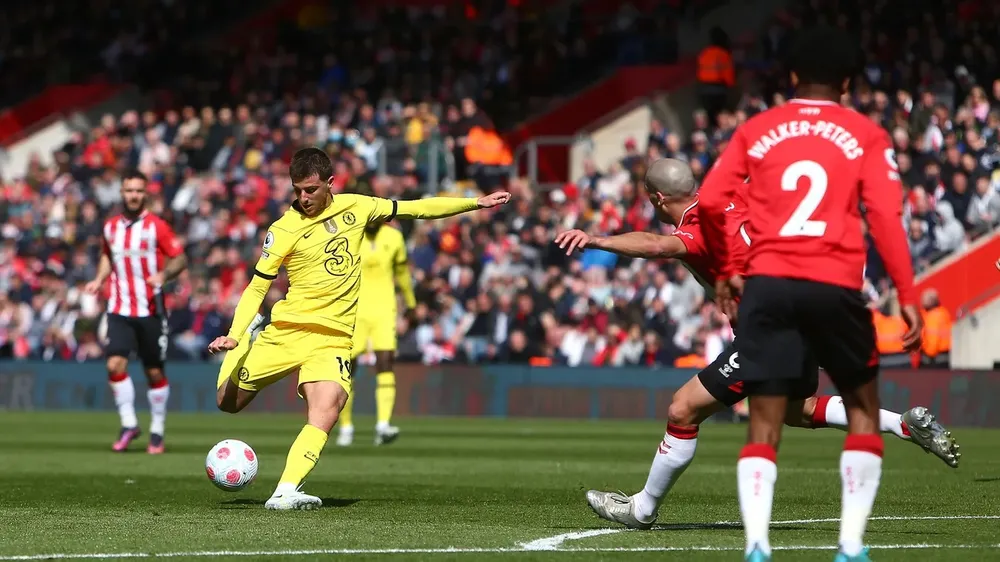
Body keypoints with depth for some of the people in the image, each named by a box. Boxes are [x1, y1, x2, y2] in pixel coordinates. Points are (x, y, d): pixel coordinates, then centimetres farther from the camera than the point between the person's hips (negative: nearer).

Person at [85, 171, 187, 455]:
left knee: (154, 372, 4)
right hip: (119, 310, 3)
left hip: (150, 311, -3)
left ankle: (157, 431, 18)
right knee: (115, 364, -14)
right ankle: (128, 424, -1)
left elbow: (180, 259, -4)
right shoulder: (110, 227, 7)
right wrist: (99, 280, 7)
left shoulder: (156, 226, -6)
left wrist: (163, 275, -23)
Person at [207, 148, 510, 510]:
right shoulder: (284, 230, -5)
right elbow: (257, 287, -3)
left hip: (333, 340, 1)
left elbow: (414, 208, 15)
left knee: (324, 415, -24)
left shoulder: (355, 208, 5)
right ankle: (248, 338, 38)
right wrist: (234, 335, -17)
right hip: (286, 331, -1)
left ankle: (285, 494, -31)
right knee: (228, 402, 8)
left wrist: (477, 203, 15)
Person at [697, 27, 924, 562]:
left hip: (768, 283, 1)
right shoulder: (866, 136, 6)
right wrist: (907, 296, -4)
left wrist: (725, 269, 16)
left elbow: (710, 201, 4)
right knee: (862, 409, 16)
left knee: (764, 425, 3)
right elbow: (884, 216, -4)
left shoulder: (755, 131, 12)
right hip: (834, 286, -1)